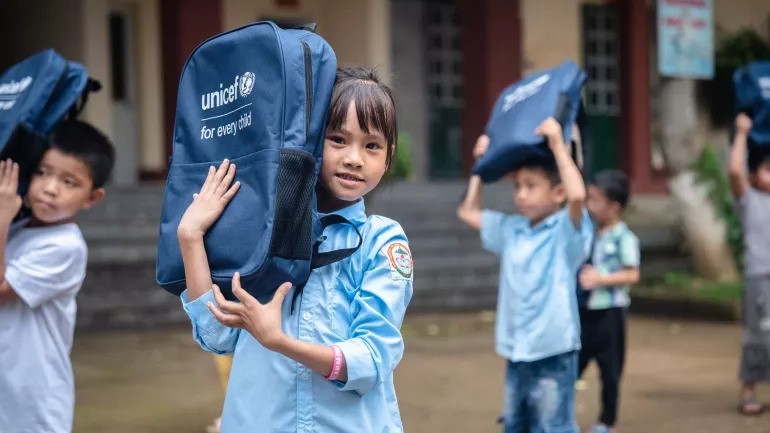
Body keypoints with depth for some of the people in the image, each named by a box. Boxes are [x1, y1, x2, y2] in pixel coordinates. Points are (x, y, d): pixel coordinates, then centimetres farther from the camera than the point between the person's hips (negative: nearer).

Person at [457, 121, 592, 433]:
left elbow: (577, 195, -29)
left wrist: (557, 144, -23)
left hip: (553, 353, -7)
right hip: (516, 353, 7)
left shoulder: (566, 230, -9)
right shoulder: (512, 230, 9)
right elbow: (468, 212, 21)